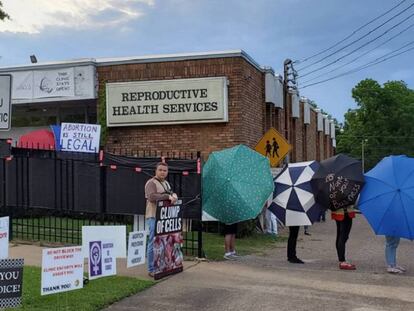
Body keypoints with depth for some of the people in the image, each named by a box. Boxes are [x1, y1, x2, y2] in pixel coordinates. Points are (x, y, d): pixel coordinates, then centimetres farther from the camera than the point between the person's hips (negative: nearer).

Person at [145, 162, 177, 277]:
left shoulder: (166, 183, 20)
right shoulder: (151, 183, -8)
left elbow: (172, 194, 20)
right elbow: (152, 197, -23)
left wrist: (174, 196, -4)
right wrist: (168, 196, -23)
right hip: (154, 217, -8)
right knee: (154, 243, -7)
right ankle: (151, 270, -1)